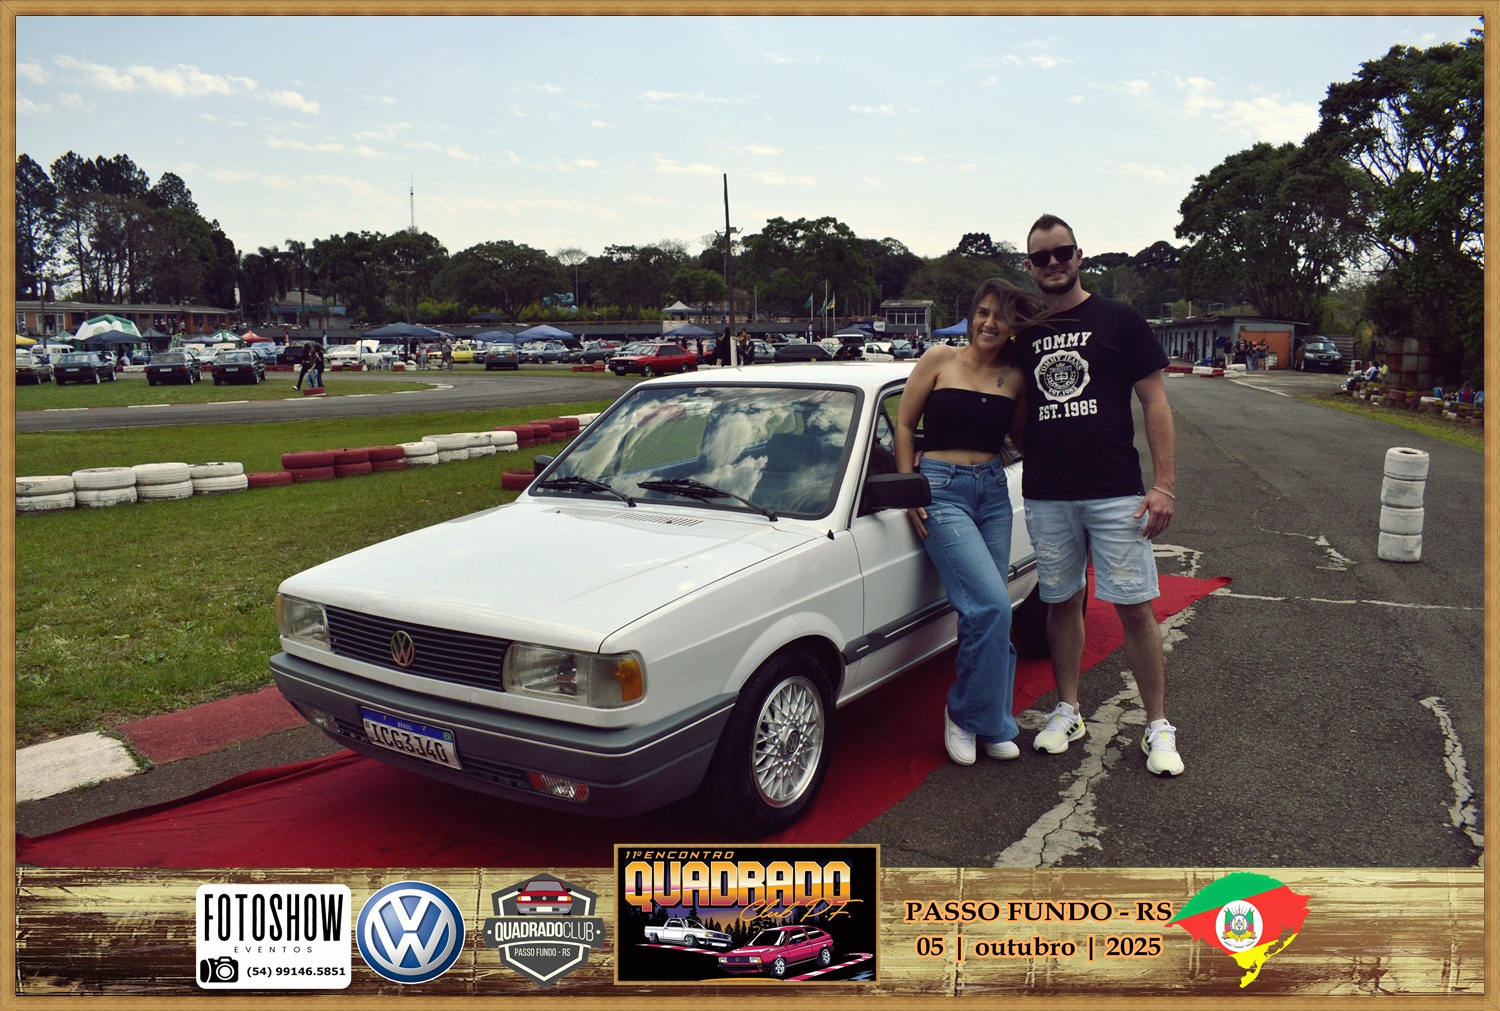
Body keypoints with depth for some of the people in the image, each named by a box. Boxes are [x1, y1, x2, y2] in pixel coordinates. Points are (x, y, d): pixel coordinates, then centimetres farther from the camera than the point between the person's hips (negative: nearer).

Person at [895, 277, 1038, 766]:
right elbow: (903, 425, 2)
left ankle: (986, 720, 20)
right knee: (991, 605, -16)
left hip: (993, 492, 4)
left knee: (988, 611, 5)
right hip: (942, 491, -4)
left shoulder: (1016, 378, 8)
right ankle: (968, 715, 3)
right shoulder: (939, 360, 0)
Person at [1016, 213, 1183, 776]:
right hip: (1045, 497, 3)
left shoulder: (1119, 321, 2)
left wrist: (1164, 486, -8)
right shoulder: (1023, 334, 11)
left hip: (1115, 493, -3)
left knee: (1134, 608, -2)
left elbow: (1155, 404, 0)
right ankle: (1067, 712, 25)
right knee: (1062, 603, 11)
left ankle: (1157, 727, 10)